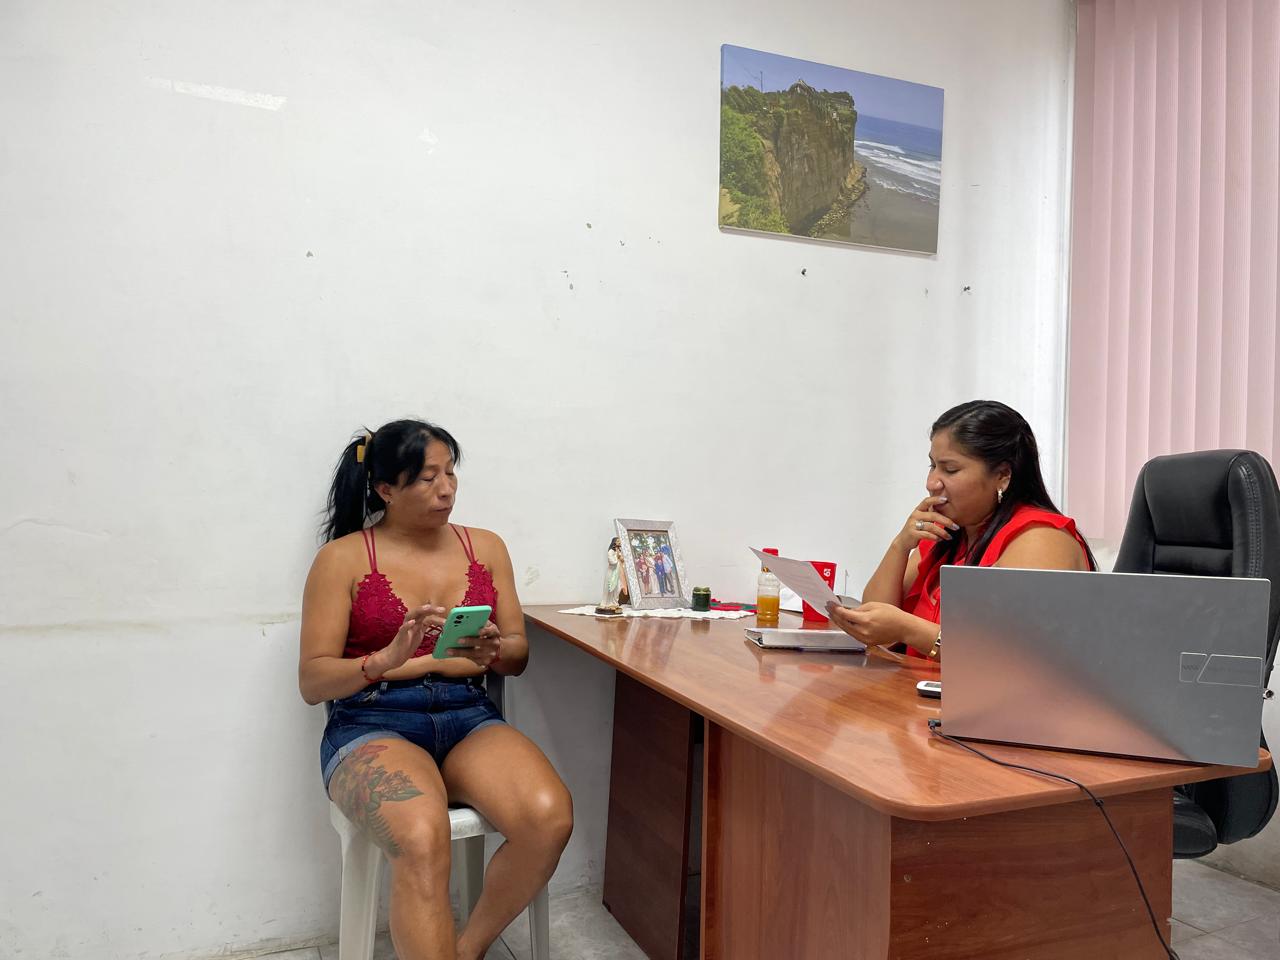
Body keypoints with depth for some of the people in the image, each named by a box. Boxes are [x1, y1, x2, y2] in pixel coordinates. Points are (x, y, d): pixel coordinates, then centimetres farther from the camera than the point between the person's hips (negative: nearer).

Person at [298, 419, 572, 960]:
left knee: (550, 816, -25)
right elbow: (311, 681, -2)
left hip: (469, 718, 4)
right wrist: (387, 659, -21)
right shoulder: (343, 558, 2)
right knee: (422, 842, -36)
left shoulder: (485, 547, 12)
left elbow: (518, 656, 12)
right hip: (372, 725, -3)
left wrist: (491, 650, -12)